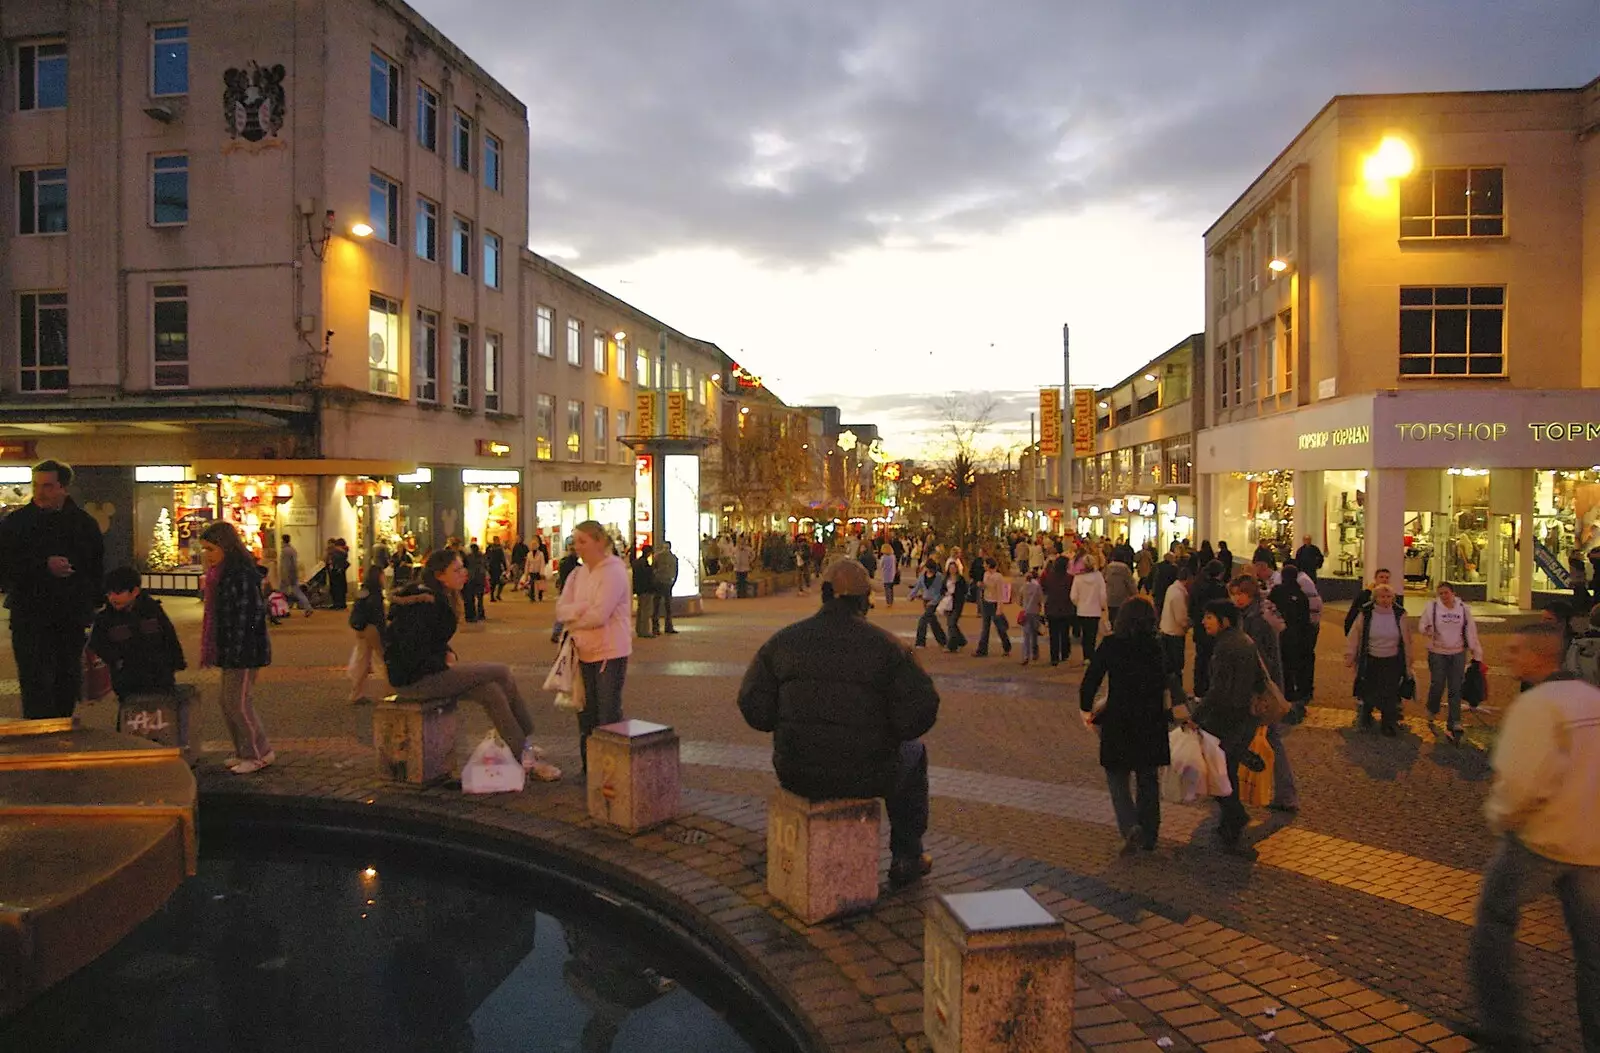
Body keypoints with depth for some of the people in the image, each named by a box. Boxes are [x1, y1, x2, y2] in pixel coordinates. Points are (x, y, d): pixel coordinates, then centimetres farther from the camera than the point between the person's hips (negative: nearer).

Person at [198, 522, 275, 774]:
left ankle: (260, 753, 8)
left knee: (237, 702, -4)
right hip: (230, 650, 10)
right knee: (226, 701, 14)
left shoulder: (242, 573, -18)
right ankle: (244, 752, 25)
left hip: (245, 650, -10)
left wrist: (236, 652, -23)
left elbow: (247, 614, -22)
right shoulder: (221, 572, 13)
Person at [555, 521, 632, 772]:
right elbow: (561, 609, 1)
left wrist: (573, 620, -5)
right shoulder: (578, 574, 10)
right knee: (586, 714, 13)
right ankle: (589, 767, 24)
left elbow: (599, 615, -20)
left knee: (609, 715, -1)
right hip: (585, 652, 7)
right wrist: (584, 608, -18)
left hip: (610, 652, -7)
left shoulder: (613, 572, -12)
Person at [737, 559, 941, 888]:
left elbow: (754, 708, -2)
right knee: (913, 752, 30)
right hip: (865, 776, -3)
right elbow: (921, 710, -13)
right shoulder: (885, 645, -11)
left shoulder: (782, 641, -3)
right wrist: (886, 732, 7)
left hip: (797, 775, 3)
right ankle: (906, 858, 38)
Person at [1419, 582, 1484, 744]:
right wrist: (1426, 630, -26)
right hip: (1437, 653, -2)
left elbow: (1471, 632, 4)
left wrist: (1476, 653, 3)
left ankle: (1453, 725, 9)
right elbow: (1421, 625, -1)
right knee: (1437, 685, -5)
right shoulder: (1432, 606, -8)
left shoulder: (1463, 608, -1)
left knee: (1455, 690, 4)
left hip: (1458, 653, 2)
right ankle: (1431, 713, 24)